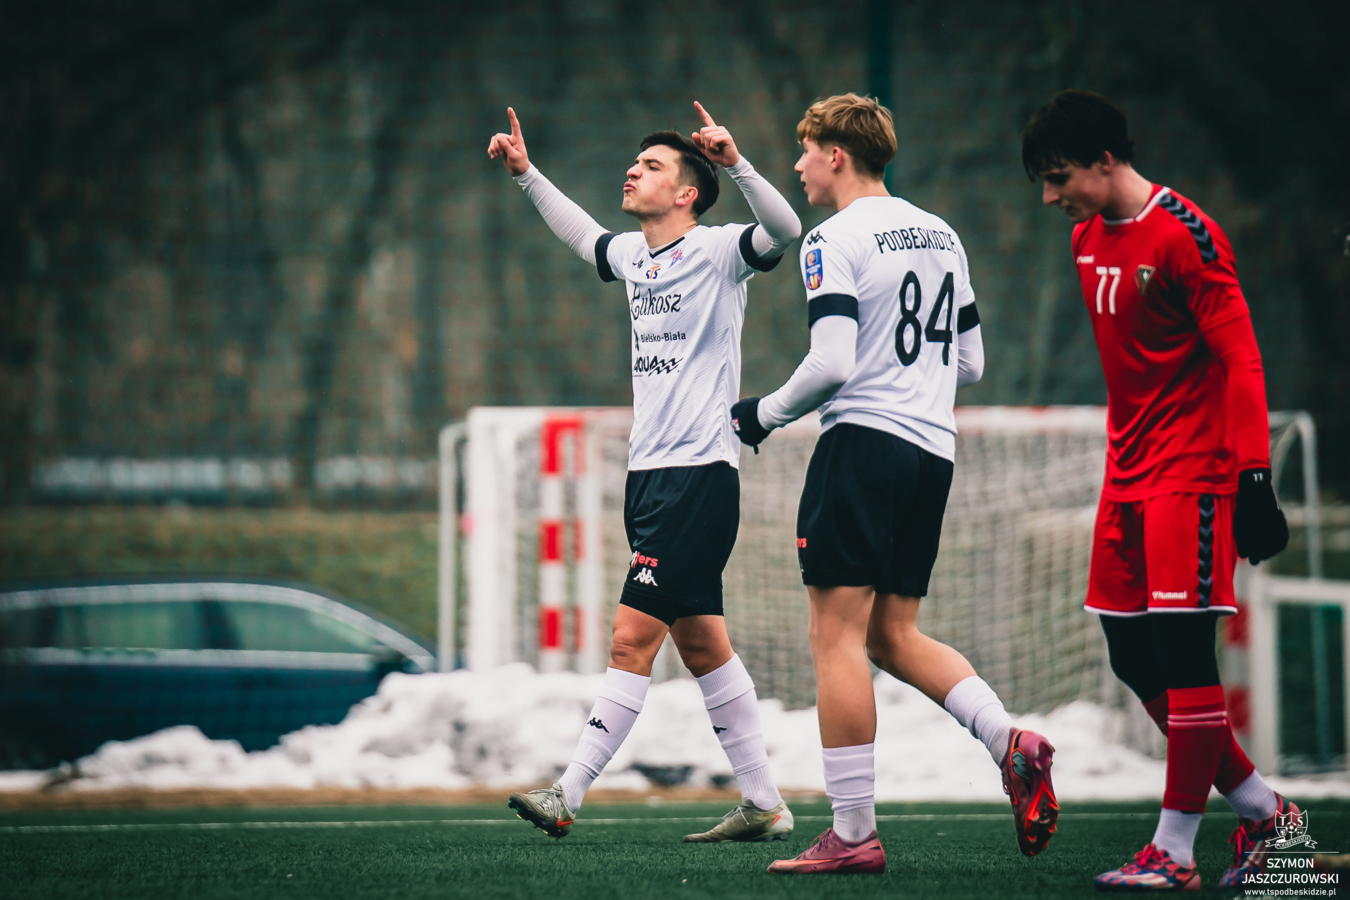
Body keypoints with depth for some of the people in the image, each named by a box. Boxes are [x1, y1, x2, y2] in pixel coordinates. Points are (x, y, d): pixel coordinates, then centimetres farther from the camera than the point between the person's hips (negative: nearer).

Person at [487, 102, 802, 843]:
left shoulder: (716, 250, -8)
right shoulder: (632, 254, 14)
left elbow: (784, 230, -26)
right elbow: (583, 235, 36)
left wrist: (734, 162, -38)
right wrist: (525, 174, 32)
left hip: (700, 473, -8)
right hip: (650, 471, 8)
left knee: (632, 636, -10)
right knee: (700, 643, 9)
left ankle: (567, 796, -10)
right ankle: (764, 806, 14)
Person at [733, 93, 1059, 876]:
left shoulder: (836, 241, -8)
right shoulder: (942, 235, 16)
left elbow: (832, 366, -17)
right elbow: (970, 363, 19)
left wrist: (765, 414, -1)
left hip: (865, 438, -8)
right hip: (934, 446, 8)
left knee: (838, 637, -5)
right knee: (893, 635, 15)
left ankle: (854, 834, -8)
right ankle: (1013, 745, -5)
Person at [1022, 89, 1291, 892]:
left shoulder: (1183, 236, -14)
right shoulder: (1090, 239, 12)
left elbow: (1241, 359, -16)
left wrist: (1254, 477, -21)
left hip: (1192, 477, -9)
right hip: (1129, 477, 9)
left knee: (1183, 651, -8)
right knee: (1133, 656, 7)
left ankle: (1175, 851, -4)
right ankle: (1261, 811, 18)